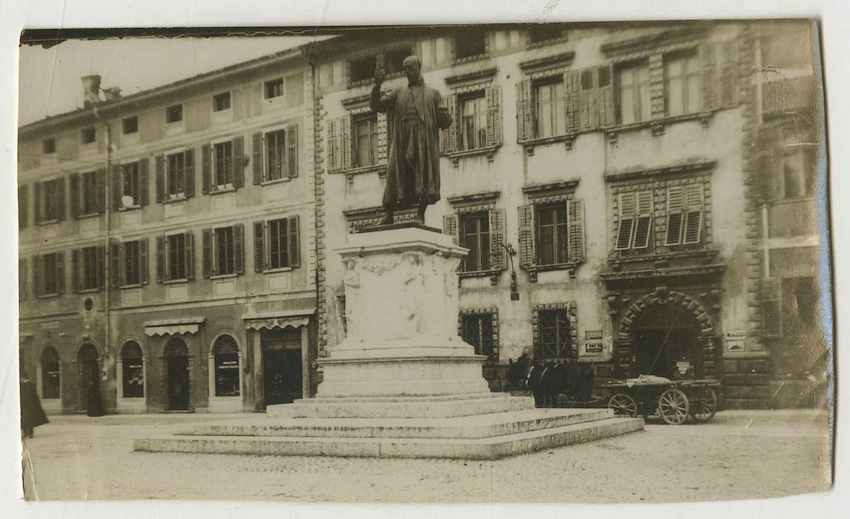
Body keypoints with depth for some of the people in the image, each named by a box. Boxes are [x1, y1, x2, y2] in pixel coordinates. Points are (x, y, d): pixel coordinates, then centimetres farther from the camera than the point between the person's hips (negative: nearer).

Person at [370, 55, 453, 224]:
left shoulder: (432, 94, 16)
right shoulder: (398, 93, 20)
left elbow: (444, 123, 10)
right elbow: (375, 105, 8)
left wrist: (445, 116, -14)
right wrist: (377, 85, -7)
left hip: (424, 140, -1)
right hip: (402, 140, 1)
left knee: (423, 176, -11)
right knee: (396, 175, -6)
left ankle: (420, 215, -12)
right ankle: (389, 215, -7)